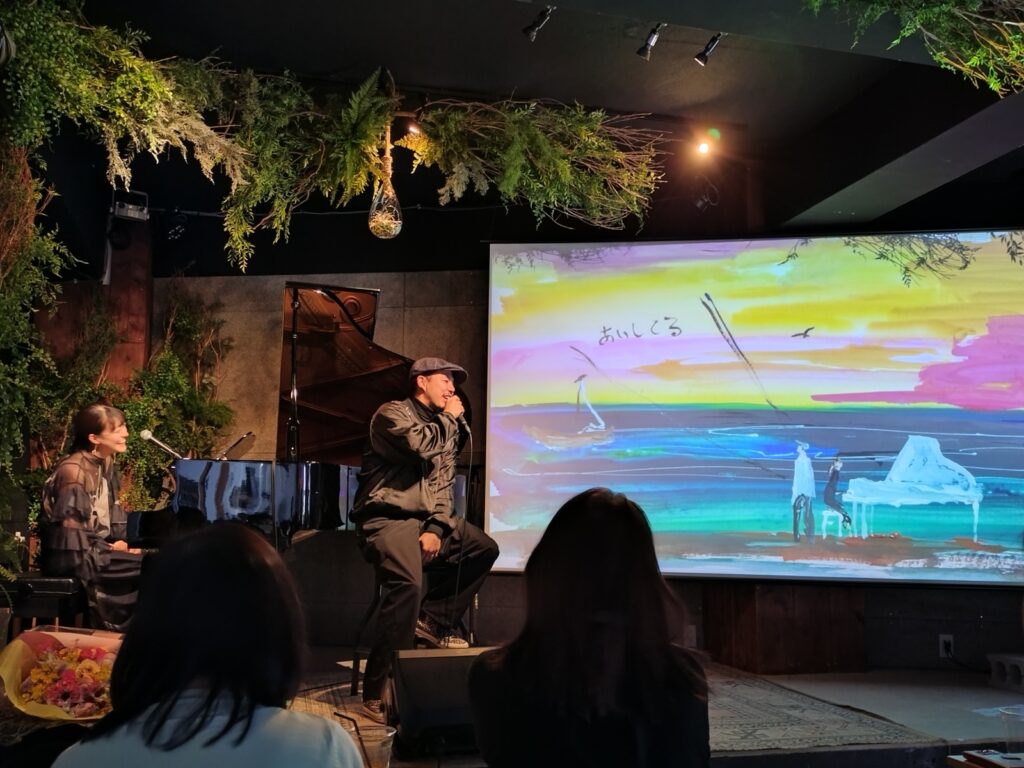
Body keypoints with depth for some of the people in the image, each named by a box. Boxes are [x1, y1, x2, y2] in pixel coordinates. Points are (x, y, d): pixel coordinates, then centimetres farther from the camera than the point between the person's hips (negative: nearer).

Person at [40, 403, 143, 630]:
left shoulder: (105, 463, 8)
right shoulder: (75, 471, -19)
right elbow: (71, 533, -23)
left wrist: (124, 541, -1)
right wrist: (111, 549, -14)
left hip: (96, 548, 9)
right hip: (73, 557, -8)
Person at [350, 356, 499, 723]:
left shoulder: (444, 428, 18)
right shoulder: (393, 413, -5)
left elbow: (444, 487, 12)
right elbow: (421, 444, -26)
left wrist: (436, 529, -5)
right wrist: (450, 418, -8)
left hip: (426, 520, 8)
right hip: (387, 519, -8)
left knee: (484, 548, 3)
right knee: (409, 584, -30)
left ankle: (433, 620, 8)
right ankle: (378, 692, -23)